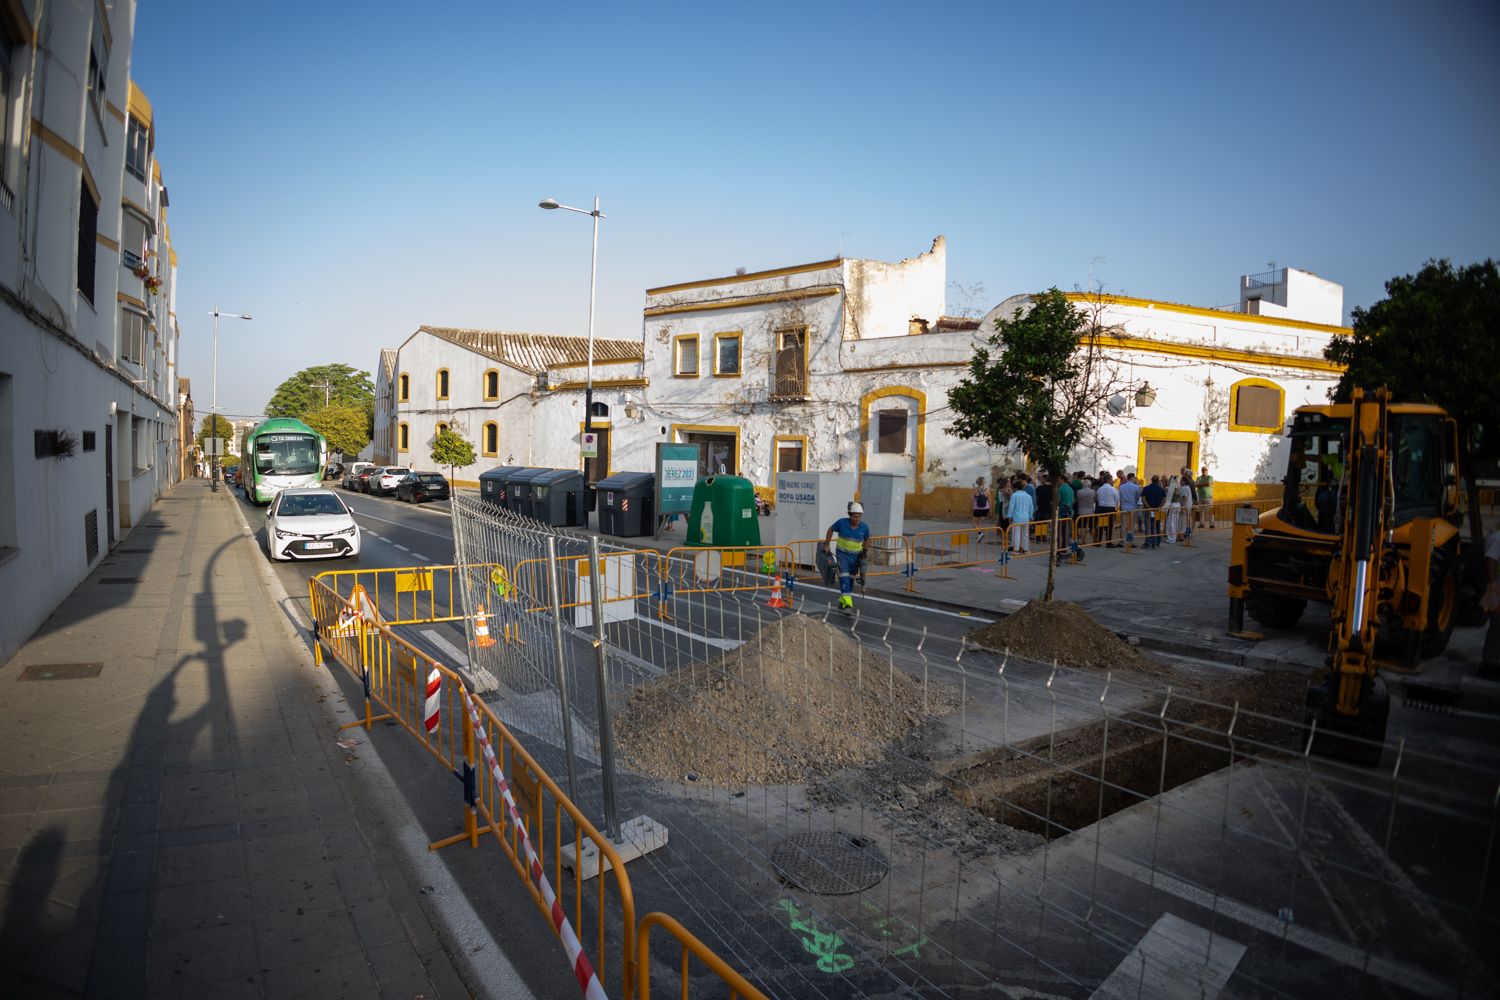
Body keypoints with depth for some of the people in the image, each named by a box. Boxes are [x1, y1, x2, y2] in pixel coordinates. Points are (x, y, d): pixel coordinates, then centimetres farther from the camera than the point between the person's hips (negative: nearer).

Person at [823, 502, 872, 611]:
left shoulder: (864, 527, -6)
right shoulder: (842, 522, -12)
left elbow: (867, 539, 13)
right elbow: (831, 530, 4)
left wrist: (865, 550, 0)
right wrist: (827, 544, 2)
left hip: (855, 555, 3)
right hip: (842, 553, -3)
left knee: (850, 578, 10)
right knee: (844, 575, -18)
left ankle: (842, 601, 26)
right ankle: (847, 600, -24)